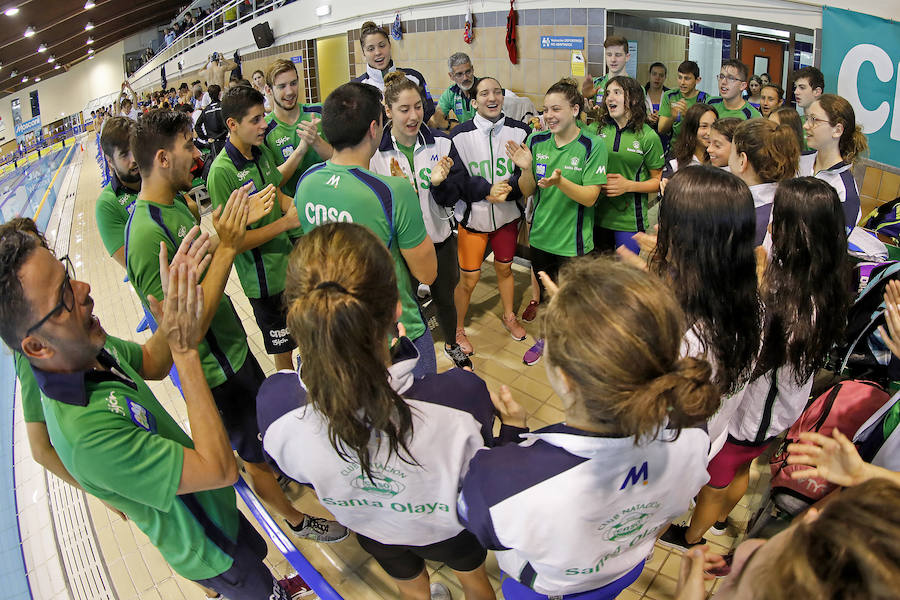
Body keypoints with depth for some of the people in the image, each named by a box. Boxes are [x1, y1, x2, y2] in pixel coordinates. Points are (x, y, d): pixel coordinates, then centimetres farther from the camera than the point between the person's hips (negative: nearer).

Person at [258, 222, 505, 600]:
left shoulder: (274, 402, -37)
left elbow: (300, 474, -13)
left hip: (372, 533, 2)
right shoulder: (461, 396, -44)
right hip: (448, 526, -2)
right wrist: (514, 425, -4)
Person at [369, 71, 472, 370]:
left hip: (439, 237, 2)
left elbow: (454, 196, -7)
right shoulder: (375, 150, -12)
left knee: (445, 298, 21)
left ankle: (452, 345, 48)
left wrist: (440, 183, -28)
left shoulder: (441, 143, -8)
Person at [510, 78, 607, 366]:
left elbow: (590, 197, -17)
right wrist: (526, 169, -19)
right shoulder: (536, 141, -2)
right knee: (544, 293, 20)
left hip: (573, 241, -4)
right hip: (541, 235, 4)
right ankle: (544, 337, 43)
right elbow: (527, 192, 1)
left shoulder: (592, 145, -13)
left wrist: (560, 182, -32)